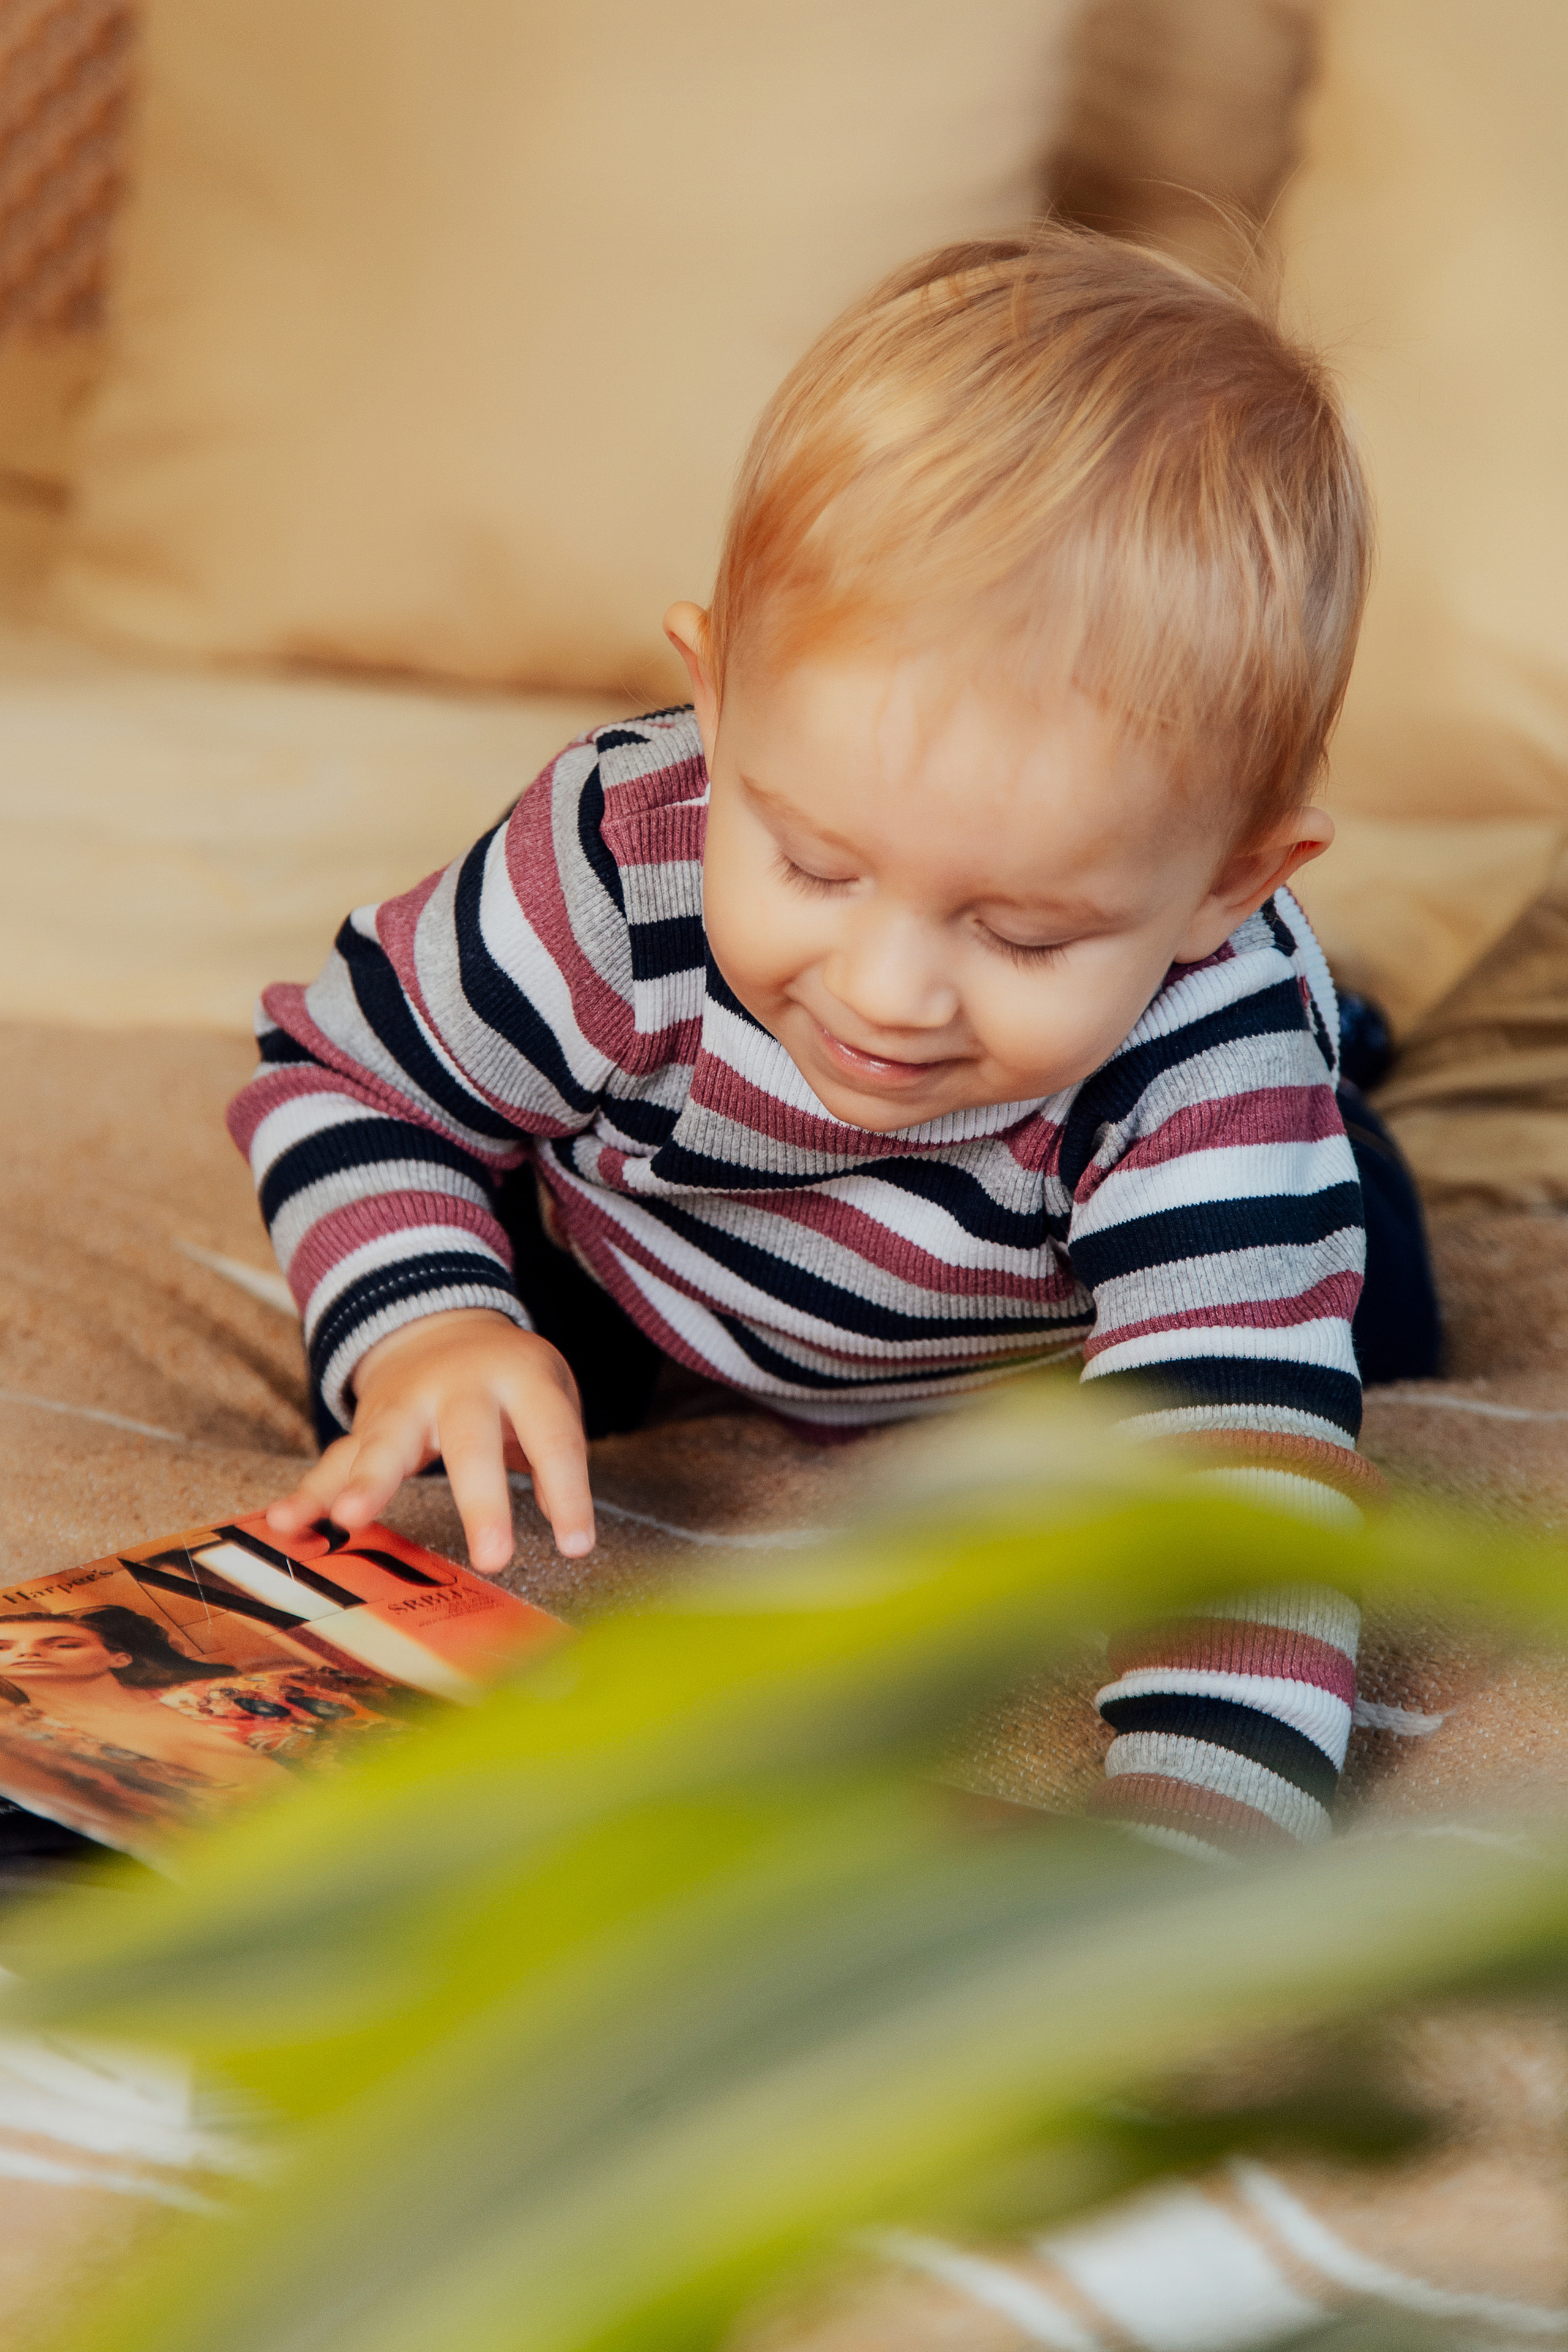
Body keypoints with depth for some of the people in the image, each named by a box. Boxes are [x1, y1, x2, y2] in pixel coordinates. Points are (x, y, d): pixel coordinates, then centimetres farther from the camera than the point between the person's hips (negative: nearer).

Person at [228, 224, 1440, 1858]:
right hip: (645, 1267, 0)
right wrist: (427, 1334, -43)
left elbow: (1250, 1489, -55)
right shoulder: (623, 869, -42)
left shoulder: (1209, 1074, -47)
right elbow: (342, 1072, -23)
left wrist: (1177, 1865, -72)